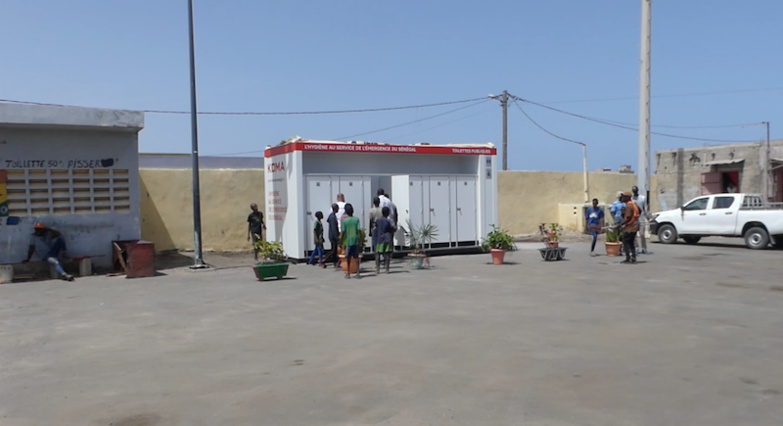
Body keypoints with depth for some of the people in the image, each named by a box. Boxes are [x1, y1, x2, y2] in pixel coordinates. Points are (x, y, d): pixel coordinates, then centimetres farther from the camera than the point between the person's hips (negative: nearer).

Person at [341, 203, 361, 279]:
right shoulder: (356, 219, -3)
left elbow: (343, 232, -6)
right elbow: (358, 230, -6)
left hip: (348, 241, -1)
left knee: (348, 258, 8)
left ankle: (348, 273, 12)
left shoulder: (344, 221, -6)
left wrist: (341, 242, 3)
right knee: (356, 257, 7)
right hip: (355, 241, 1)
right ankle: (357, 273, 4)